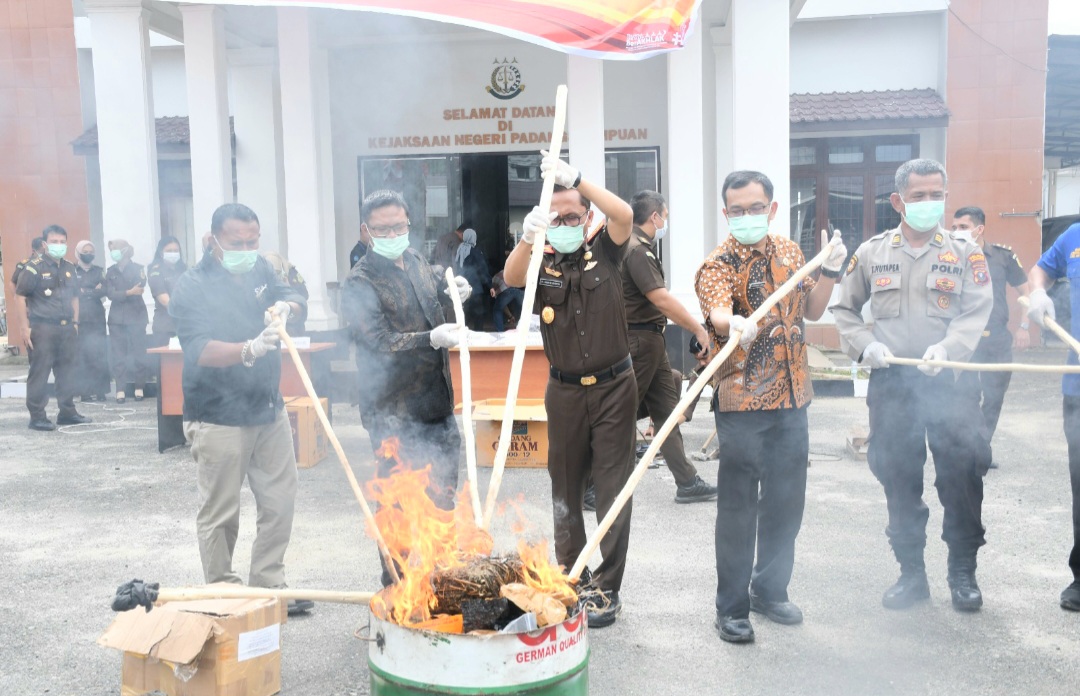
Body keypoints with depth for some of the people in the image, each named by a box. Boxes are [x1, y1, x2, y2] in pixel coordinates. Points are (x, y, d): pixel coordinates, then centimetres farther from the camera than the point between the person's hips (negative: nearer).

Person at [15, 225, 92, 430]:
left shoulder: (69, 268, 12)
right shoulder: (34, 268, -7)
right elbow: (20, 297, -7)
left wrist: (75, 322, 14)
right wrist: (26, 327, -11)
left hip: (67, 328, 6)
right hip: (42, 328, -6)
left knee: (67, 371, 10)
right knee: (39, 373, -2)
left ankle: (67, 412, 19)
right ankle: (37, 417, 4)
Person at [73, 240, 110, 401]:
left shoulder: (99, 271, 14)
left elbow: (104, 290, 0)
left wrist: (84, 291, -4)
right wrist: (94, 291, -6)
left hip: (97, 318, 2)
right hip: (79, 318, -2)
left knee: (99, 354, -4)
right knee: (81, 355, -6)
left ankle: (100, 390, 0)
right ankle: (84, 391, -2)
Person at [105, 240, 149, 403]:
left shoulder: (137, 269, 1)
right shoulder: (111, 271, 8)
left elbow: (138, 291, -7)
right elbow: (110, 294, -5)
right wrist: (129, 293, -17)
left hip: (136, 316, -2)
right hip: (117, 318, 2)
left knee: (138, 353, -2)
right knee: (118, 354, 0)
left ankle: (139, 387, 6)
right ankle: (120, 389, 1)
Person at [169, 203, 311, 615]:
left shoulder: (260, 270, 9)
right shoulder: (191, 288, -12)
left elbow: (294, 298, 13)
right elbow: (199, 350, -23)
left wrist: (285, 306, -12)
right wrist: (250, 350, -40)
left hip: (269, 410, 7)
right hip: (218, 419, -6)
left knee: (279, 503, 12)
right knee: (220, 515, 2)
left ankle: (269, 585, 26)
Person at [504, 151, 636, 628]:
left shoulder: (605, 251, -1)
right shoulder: (540, 262, 0)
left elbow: (624, 215, -20)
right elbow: (511, 277, -21)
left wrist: (575, 179, -30)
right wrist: (528, 236, -40)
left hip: (613, 387, -2)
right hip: (565, 391, 2)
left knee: (613, 489, 0)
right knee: (565, 489, 11)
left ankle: (607, 589, 8)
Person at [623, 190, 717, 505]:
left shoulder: (640, 247, 15)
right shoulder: (636, 250, -16)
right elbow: (661, 299, -22)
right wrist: (699, 330, -17)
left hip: (650, 341, 10)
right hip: (639, 341, -10)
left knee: (667, 411, 11)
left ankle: (687, 482, 17)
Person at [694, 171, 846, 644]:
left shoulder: (790, 253, 11)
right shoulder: (718, 264, -9)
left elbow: (811, 310, 19)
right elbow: (716, 310, -29)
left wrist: (830, 271, 3)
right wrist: (735, 324, -52)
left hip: (791, 398, 6)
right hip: (742, 403, -6)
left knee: (786, 501, 14)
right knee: (738, 508, 0)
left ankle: (771, 589, 32)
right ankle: (731, 608, 13)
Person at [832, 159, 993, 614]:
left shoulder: (966, 254, 5)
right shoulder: (871, 253, 9)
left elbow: (977, 312, -4)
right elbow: (844, 309, 13)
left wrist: (947, 347, -22)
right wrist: (864, 344, -5)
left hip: (950, 383, -1)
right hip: (891, 384, 2)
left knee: (962, 477, 0)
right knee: (898, 481, 8)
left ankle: (963, 572, 19)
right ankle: (911, 573, 23)